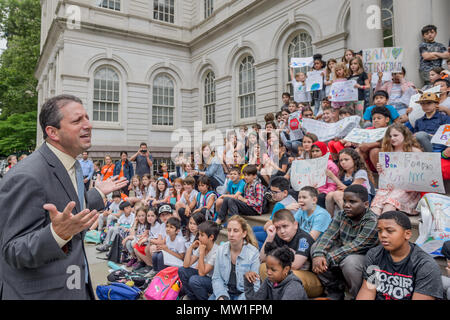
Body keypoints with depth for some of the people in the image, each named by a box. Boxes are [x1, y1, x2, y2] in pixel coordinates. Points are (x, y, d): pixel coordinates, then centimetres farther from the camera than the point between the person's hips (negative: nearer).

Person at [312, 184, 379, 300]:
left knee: (350, 261, -36)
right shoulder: (341, 215, -2)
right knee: (316, 247, -11)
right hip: (343, 254, 6)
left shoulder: (372, 222, -21)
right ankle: (335, 293, 1)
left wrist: (328, 258, -33)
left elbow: (356, 246, -29)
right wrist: (318, 255, -32)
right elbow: (328, 235, -13)